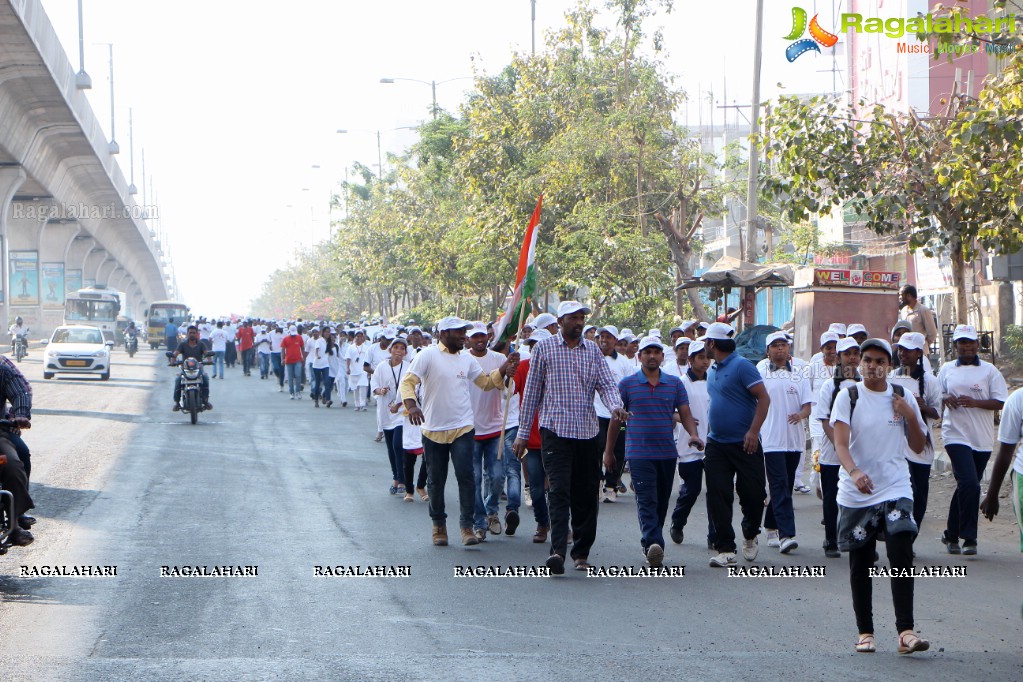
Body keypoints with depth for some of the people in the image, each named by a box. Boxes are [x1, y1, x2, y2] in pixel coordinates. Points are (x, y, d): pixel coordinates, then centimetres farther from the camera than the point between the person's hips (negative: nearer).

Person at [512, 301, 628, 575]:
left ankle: (581, 552, 17)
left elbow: (606, 383, 3)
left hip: (587, 430, 4)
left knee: (587, 493, 6)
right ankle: (558, 551, -25)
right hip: (555, 429, -4)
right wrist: (522, 434, 3)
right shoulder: (543, 349, 3)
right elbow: (531, 392, 5)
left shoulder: (592, 350, 12)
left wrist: (615, 406, -20)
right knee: (559, 490, -16)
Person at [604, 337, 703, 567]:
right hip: (639, 452, -3)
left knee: (661, 502, 10)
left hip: (667, 453, 3)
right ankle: (653, 544, -27)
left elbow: (685, 414, 6)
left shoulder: (675, 383, 9)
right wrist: (608, 450, 10)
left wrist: (693, 435, -14)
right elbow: (616, 418, 8)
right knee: (647, 501, -14)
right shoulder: (627, 384, 3)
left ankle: (651, 544, 22)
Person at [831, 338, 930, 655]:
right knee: (860, 563, 6)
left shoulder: (903, 399, 7)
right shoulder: (848, 397, -1)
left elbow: (918, 446, 11)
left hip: (895, 489, 1)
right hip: (856, 494, -1)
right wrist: (854, 472, -31)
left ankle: (906, 631, -16)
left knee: (901, 555, -15)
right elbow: (840, 442, -12)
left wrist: (910, 416, -7)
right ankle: (865, 631, 17)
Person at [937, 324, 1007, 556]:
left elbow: (1001, 402, -2)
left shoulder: (989, 371, 3)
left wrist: (975, 402, -17)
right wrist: (945, 399, -8)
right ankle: (968, 538, -10)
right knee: (969, 484, -17)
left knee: (966, 487, 9)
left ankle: (951, 535, 22)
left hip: (982, 439, 1)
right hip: (956, 435, -1)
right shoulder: (947, 369, 8)